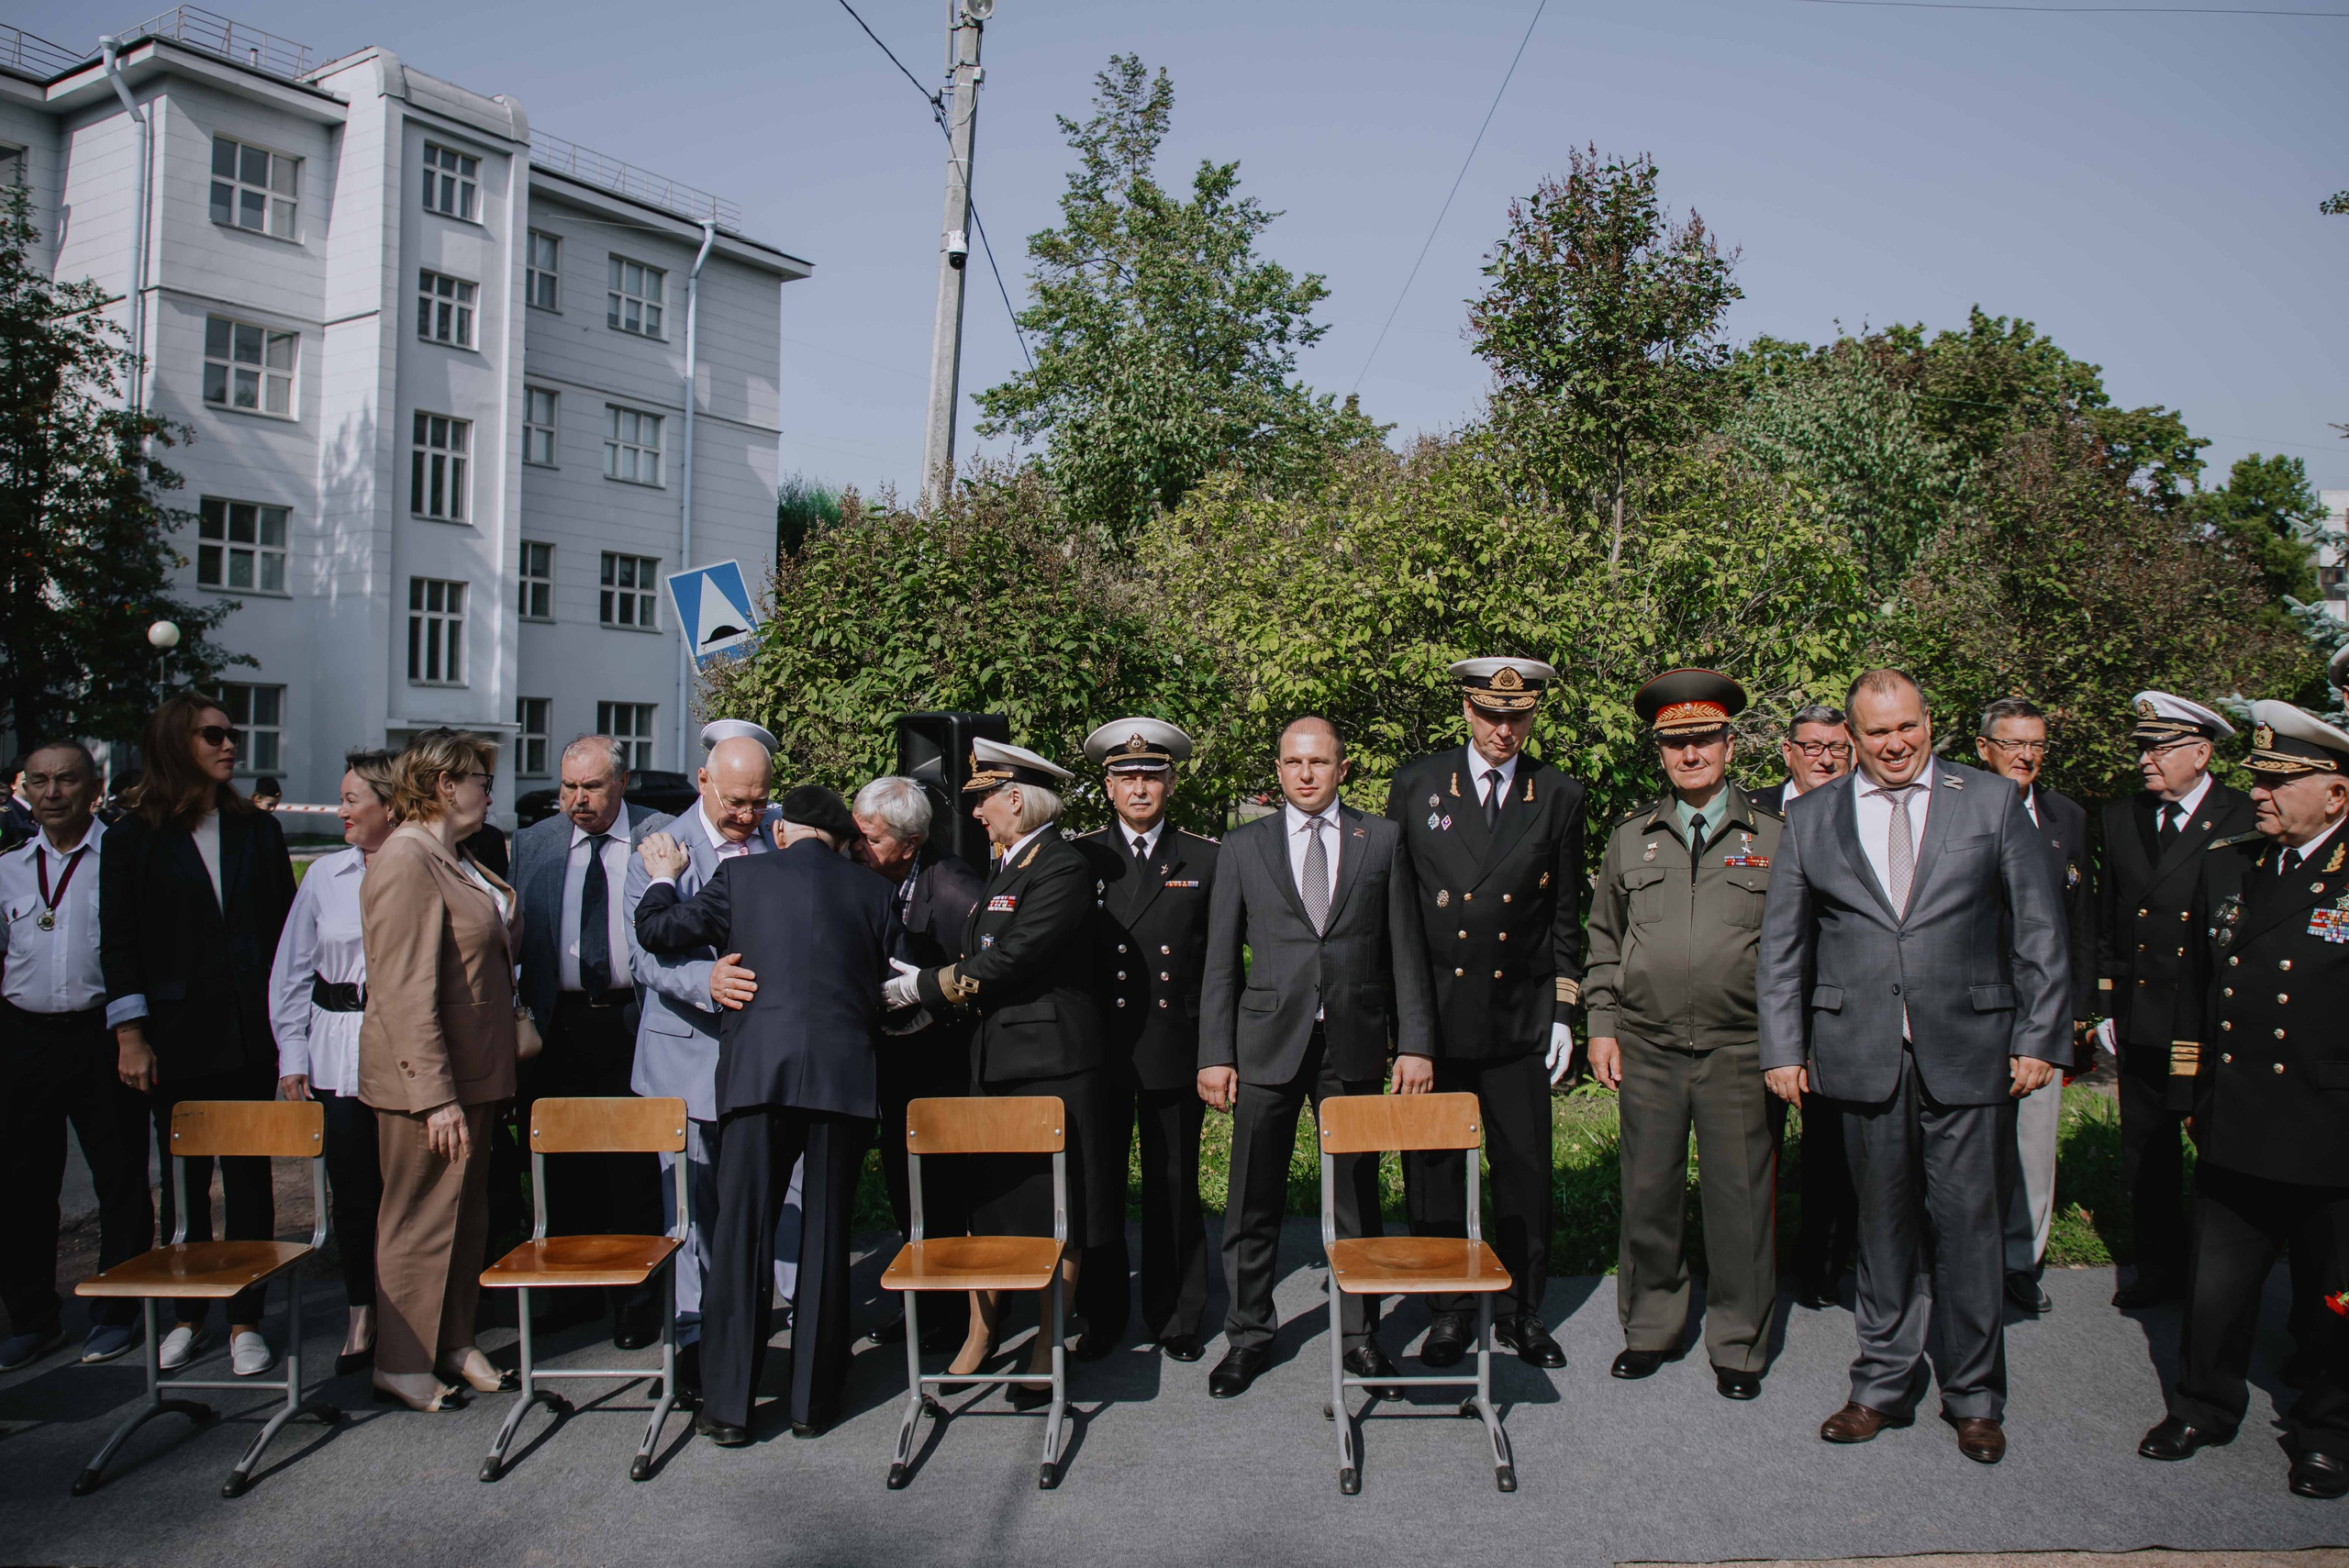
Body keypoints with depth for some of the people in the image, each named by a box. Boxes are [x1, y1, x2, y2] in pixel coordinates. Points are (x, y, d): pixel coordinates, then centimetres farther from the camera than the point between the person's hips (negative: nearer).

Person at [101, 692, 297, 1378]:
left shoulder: (257, 831, 9)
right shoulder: (133, 839, 2)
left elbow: (285, 929, 9)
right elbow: (119, 944, 0)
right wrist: (130, 1036, -6)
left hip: (250, 1034, 1)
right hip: (177, 1038, -1)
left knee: (249, 1177, 3)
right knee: (184, 1180, 8)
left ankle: (246, 1318, 11)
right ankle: (189, 1315, 22)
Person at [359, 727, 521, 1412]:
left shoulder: (457, 859, 13)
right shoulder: (405, 860, -18)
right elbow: (405, 989, -23)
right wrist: (436, 1095, -24)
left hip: (473, 1071, 10)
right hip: (426, 1078, -10)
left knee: (466, 1213, 16)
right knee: (421, 1216, 2)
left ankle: (454, 1344, 28)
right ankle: (402, 1363, 15)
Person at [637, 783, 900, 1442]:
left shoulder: (742, 874, 3)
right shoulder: (872, 889, 8)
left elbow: (657, 930, 8)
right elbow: (888, 985, 9)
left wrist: (663, 877, 27)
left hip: (756, 1073, -1)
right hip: (845, 1077, 1)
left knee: (739, 1238, 6)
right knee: (826, 1238, 10)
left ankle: (728, 1405, 11)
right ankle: (814, 1399, 18)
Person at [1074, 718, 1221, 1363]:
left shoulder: (1205, 859, 6)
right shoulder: (1077, 856, 6)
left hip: (1176, 1049, 0)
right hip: (1098, 1047, 1)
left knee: (1174, 1190, 8)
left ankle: (1176, 1319, 22)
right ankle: (1101, 1316, 22)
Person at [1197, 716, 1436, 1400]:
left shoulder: (1382, 840, 6)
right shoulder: (1243, 846, 6)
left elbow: (1406, 951, 5)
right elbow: (1220, 959, 5)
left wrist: (1415, 1043, -2)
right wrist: (1214, 1054, -1)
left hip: (1354, 1044, 0)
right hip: (1267, 1042, 0)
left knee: (1357, 1194, 9)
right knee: (1253, 1200, 6)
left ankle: (1360, 1334, 24)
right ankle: (1249, 1335, 21)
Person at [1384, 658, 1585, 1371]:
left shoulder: (1558, 796, 5)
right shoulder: (1415, 785, 2)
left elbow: (1565, 916, 9)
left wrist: (1563, 1014, 5)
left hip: (1520, 1019, 1)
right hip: (1434, 1017, -1)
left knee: (1525, 1171, 6)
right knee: (1433, 1172, 5)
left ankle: (1520, 1311, 23)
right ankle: (1448, 1313, 19)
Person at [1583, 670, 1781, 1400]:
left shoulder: (1773, 837, 5)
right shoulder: (1630, 838, 10)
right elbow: (1604, 939, 15)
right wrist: (1602, 1025, 8)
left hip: (1740, 1051, -2)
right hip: (1648, 1048, 2)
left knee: (1740, 1199, 4)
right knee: (1648, 1194, 9)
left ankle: (1738, 1345, 19)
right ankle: (1650, 1329, 25)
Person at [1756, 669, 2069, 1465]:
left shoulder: (1992, 802, 4)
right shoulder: (1810, 818, 7)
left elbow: (2039, 929, 5)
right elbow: (1781, 945, 9)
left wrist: (2039, 1037, 0)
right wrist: (1783, 1047, 3)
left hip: (1968, 1051, -1)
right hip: (1862, 1055, 1)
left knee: (1968, 1220, 3)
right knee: (1883, 1221, 10)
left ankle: (1974, 1395, 20)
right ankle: (1884, 1384, 24)